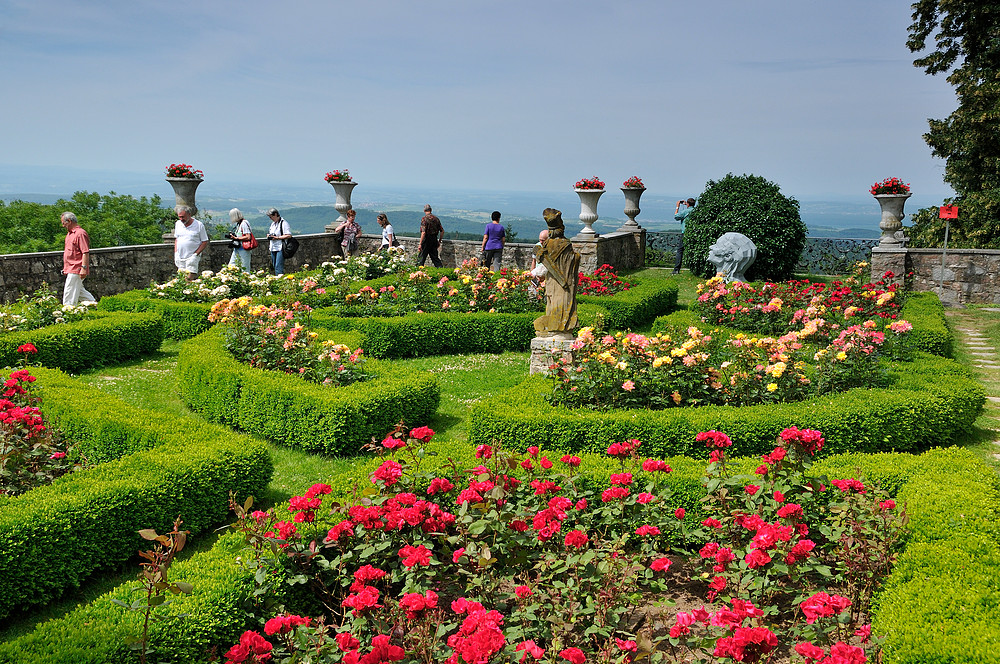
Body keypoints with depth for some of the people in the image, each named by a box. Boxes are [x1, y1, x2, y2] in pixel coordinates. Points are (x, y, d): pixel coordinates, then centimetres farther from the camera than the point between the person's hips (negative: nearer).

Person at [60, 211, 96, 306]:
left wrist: (84, 268, -25)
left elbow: (85, 252, -21)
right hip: (71, 270, 10)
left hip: (76, 270, -10)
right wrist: (65, 268, 24)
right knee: (79, 291, 16)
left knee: (69, 293, -8)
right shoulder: (70, 233, 17)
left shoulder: (80, 233, -15)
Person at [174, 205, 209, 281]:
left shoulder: (199, 225, -5)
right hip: (180, 258, 5)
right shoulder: (178, 224, 10)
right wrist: (176, 253, 9)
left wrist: (196, 254, -13)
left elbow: (205, 242, -4)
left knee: (189, 280, -16)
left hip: (192, 258, -5)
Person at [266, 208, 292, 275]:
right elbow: (269, 233, 31)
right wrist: (269, 236, 6)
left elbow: (289, 235, -16)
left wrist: (277, 237, -17)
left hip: (280, 248, -9)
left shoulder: (283, 223, -9)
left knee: (279, 267, -14)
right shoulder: (272, 224, 18)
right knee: (274, 266, 10)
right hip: (273, 248, 9)